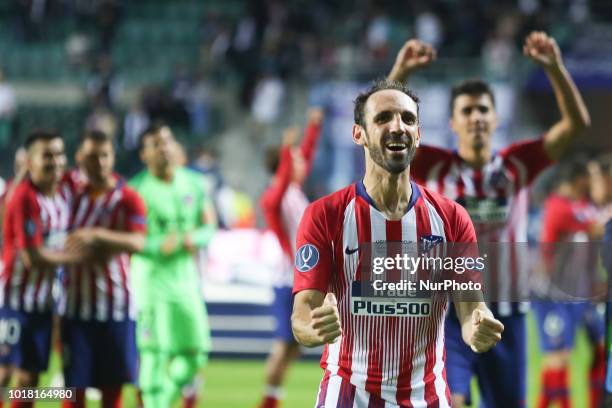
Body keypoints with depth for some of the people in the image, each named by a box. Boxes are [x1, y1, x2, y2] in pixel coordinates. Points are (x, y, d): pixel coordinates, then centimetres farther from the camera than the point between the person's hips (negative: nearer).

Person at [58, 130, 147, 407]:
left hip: (116, 303, -1)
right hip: (75, 303, 2)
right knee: (74, 384, -1)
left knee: (113, 382, 4)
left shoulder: (127, 199, -5)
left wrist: (97, 236, -34)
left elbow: (137, 242, -21)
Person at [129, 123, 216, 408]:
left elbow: (209, 227, 9)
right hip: (151, 278, -5)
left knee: (195, 354, 7)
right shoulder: (137, 189, -10)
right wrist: (159, 245, -28)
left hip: (185, 277, 6)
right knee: (155, 353, -9)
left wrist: (195, 238, -13)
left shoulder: (194, 184, 7)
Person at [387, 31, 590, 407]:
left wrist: (555, 68, -19)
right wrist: (401, 73, -27)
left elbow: (577, 123, -6)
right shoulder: (436, 167, -3)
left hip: (505, 313, 2)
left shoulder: (518, 164, 1)